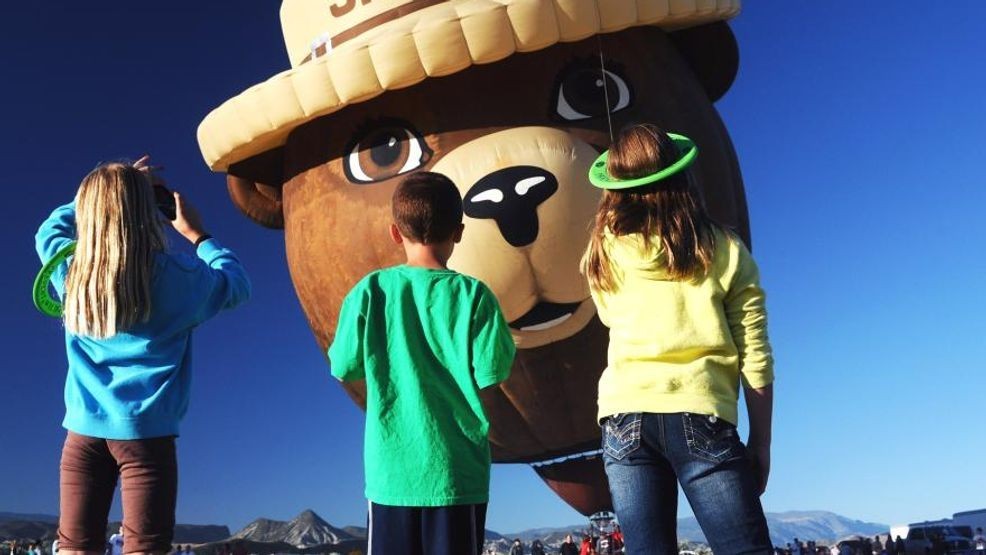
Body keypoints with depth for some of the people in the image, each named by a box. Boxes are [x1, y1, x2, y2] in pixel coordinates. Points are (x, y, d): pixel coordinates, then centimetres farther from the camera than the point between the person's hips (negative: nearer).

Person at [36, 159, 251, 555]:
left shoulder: (71, 270, 5)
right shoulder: (176, 275, -7)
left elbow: (50, 229, 27)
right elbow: (237, 284, 11)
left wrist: (100, 193, 28)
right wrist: (198, 235, 18)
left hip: (84, 429, 4)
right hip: (146, 430, -4)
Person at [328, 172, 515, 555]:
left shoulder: (369, 292, -5)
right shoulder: (473, 295, -9)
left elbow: (344, 368, 0)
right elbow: (491, 374, -10)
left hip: (391, 469, 1)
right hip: (458, 470, -1)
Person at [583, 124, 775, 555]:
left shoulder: (604, 253, 8)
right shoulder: (724, 251, 4)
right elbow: (755, 360, 3)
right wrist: (761, 443, 10)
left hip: (625, 415, 2)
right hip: (700, 415, -2)